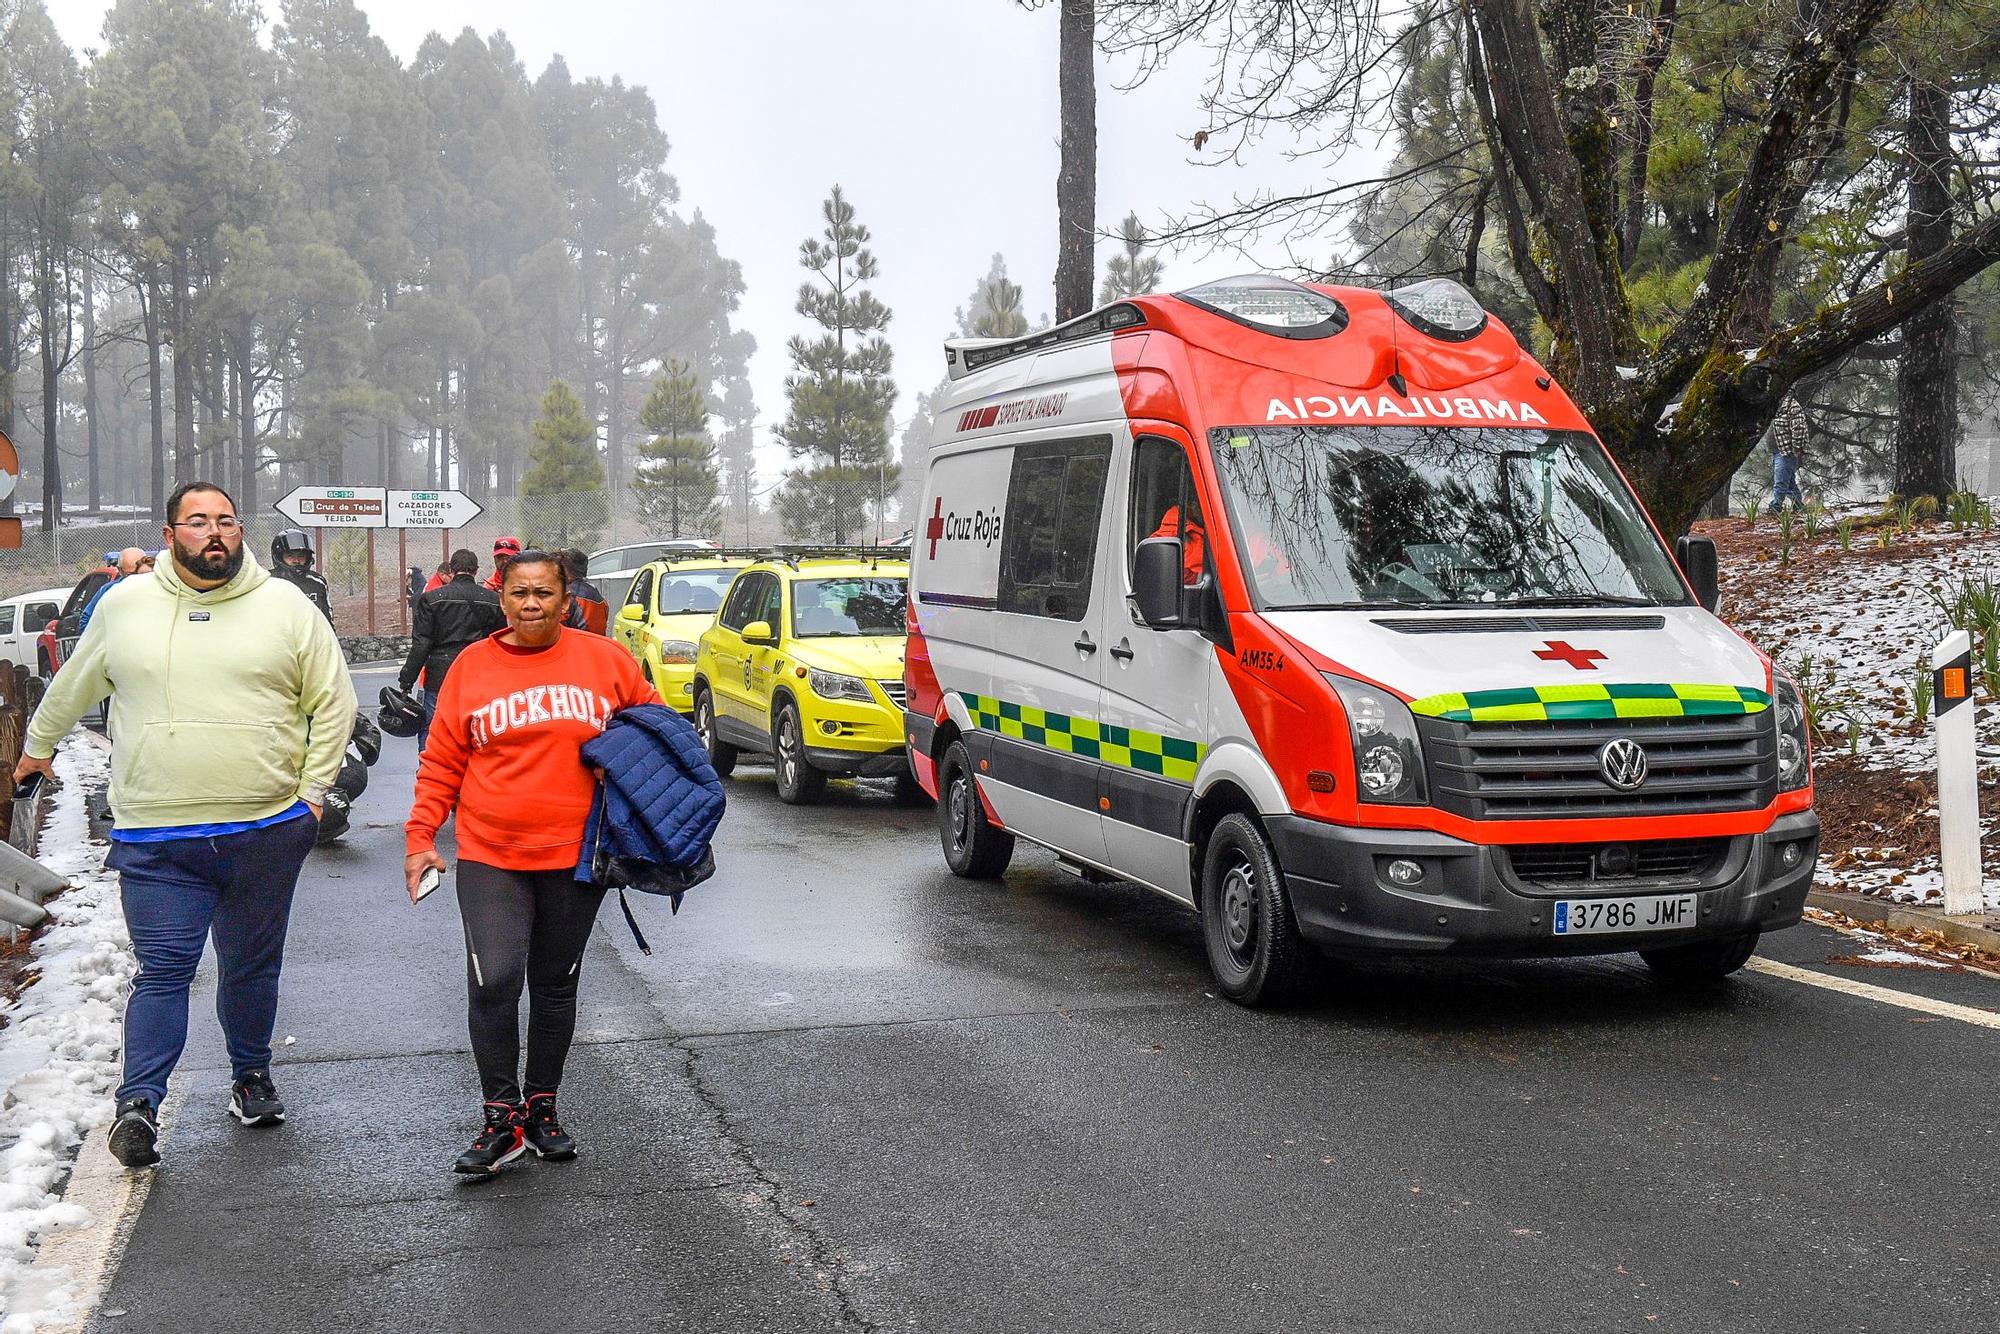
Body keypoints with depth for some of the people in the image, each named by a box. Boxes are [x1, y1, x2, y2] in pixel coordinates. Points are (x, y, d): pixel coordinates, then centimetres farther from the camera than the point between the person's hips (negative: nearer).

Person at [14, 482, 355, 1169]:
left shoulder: (285, 607, 2)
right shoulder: (124, 605, 5)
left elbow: (333, 703, 6)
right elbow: (72, 688, 22)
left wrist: (311, 792, 1)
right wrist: (37, 746, 33)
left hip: (266, 832, 1)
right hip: (156, 841, 0)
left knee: (252, 966, 13)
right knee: (162, 971, -5)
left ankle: (251, 1075, 31)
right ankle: (138, 1104, -1)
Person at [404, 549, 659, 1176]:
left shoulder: (604, 660, 1)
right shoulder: (471, 666, 2)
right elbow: (441, 764, 5)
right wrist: (420, 837, -2)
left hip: (576, 857, 1)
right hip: (489, 858, -1)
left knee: (556, 985, 11)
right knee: (493, 982, -12)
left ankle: (541, 1107, 26)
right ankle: (502, 1118, 1)